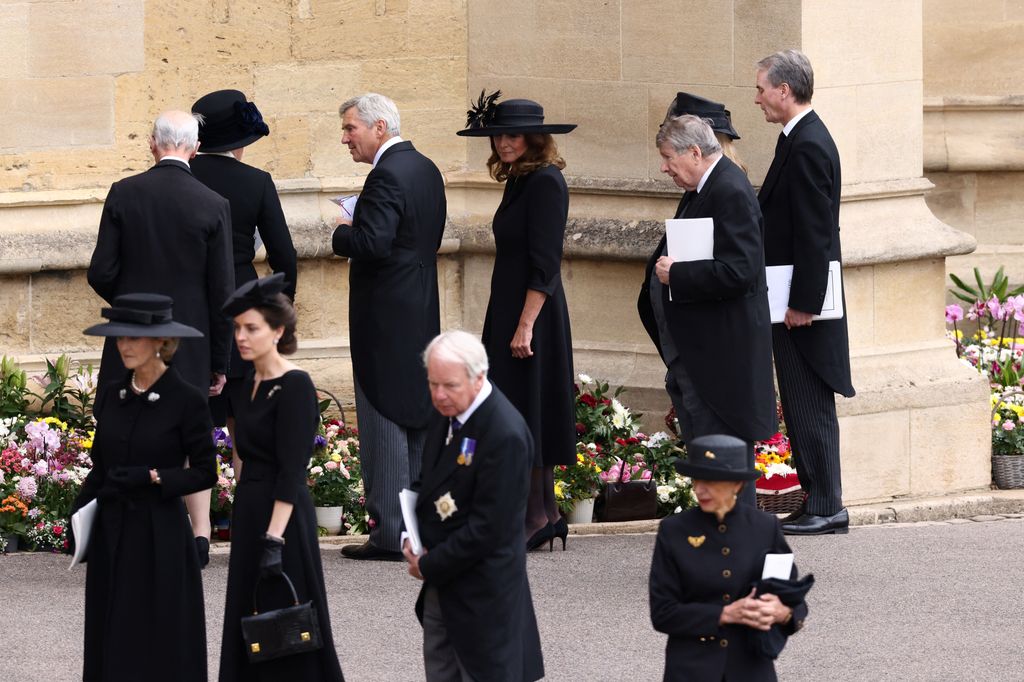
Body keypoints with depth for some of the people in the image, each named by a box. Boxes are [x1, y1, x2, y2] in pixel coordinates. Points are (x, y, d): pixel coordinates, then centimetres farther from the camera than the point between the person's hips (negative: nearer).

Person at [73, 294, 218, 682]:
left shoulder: (186, 401, -10)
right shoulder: (110, 395, 7)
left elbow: (205, 473, -7)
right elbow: (101, 465, 14)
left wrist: (150, 478, -20)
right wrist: (75, 514, 2)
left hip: (160, 537, -6)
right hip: (111, 533, 6)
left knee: (161, 647, -2)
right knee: (111, 642, 7)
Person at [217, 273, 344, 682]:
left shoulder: (294, 387, -14)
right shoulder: (245, 387, 10)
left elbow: (292, 472, -19)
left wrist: (274, 538, -24)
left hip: (282, 513, -9)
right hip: (249, 510, 9)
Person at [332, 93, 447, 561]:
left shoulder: (388, 175, -17)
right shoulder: (426, 169, 12)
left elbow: (372, 244, -27)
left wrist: (343, 233, -7)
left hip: (386, 318, -10)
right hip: (422, 313, 10)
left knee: (384, 422, -6)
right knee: (418, 418, 14)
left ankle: (389, 533, -6)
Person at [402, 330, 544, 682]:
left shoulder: (505, 435, -24)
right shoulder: (446, 412, 2)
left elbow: (488, 527, -23)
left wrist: (430, 566, -14)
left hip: (481, 592, -8)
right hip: (440, 586, 8)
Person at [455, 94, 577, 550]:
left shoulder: (545, 182, -14)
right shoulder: (518, 182, 14)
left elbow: (545, 262, -19)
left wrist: (525, 324, -22)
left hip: (532, 312, -10)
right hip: (507, 311, 10)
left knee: (527, 409, -6)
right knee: (515, 412, 11)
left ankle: (537, 516, -2)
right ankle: (546, 515, 15)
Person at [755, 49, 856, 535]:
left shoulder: (808, 147, -18)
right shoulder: (801, 140, 14)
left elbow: (815, 233, -21)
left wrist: (803, 303, -21)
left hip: (803, 303, -10)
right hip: (794, 299, 10)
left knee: (810, 408, -6)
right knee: (802, 406, 12)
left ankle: (825, 508, -2)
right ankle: (820, 503, 17)